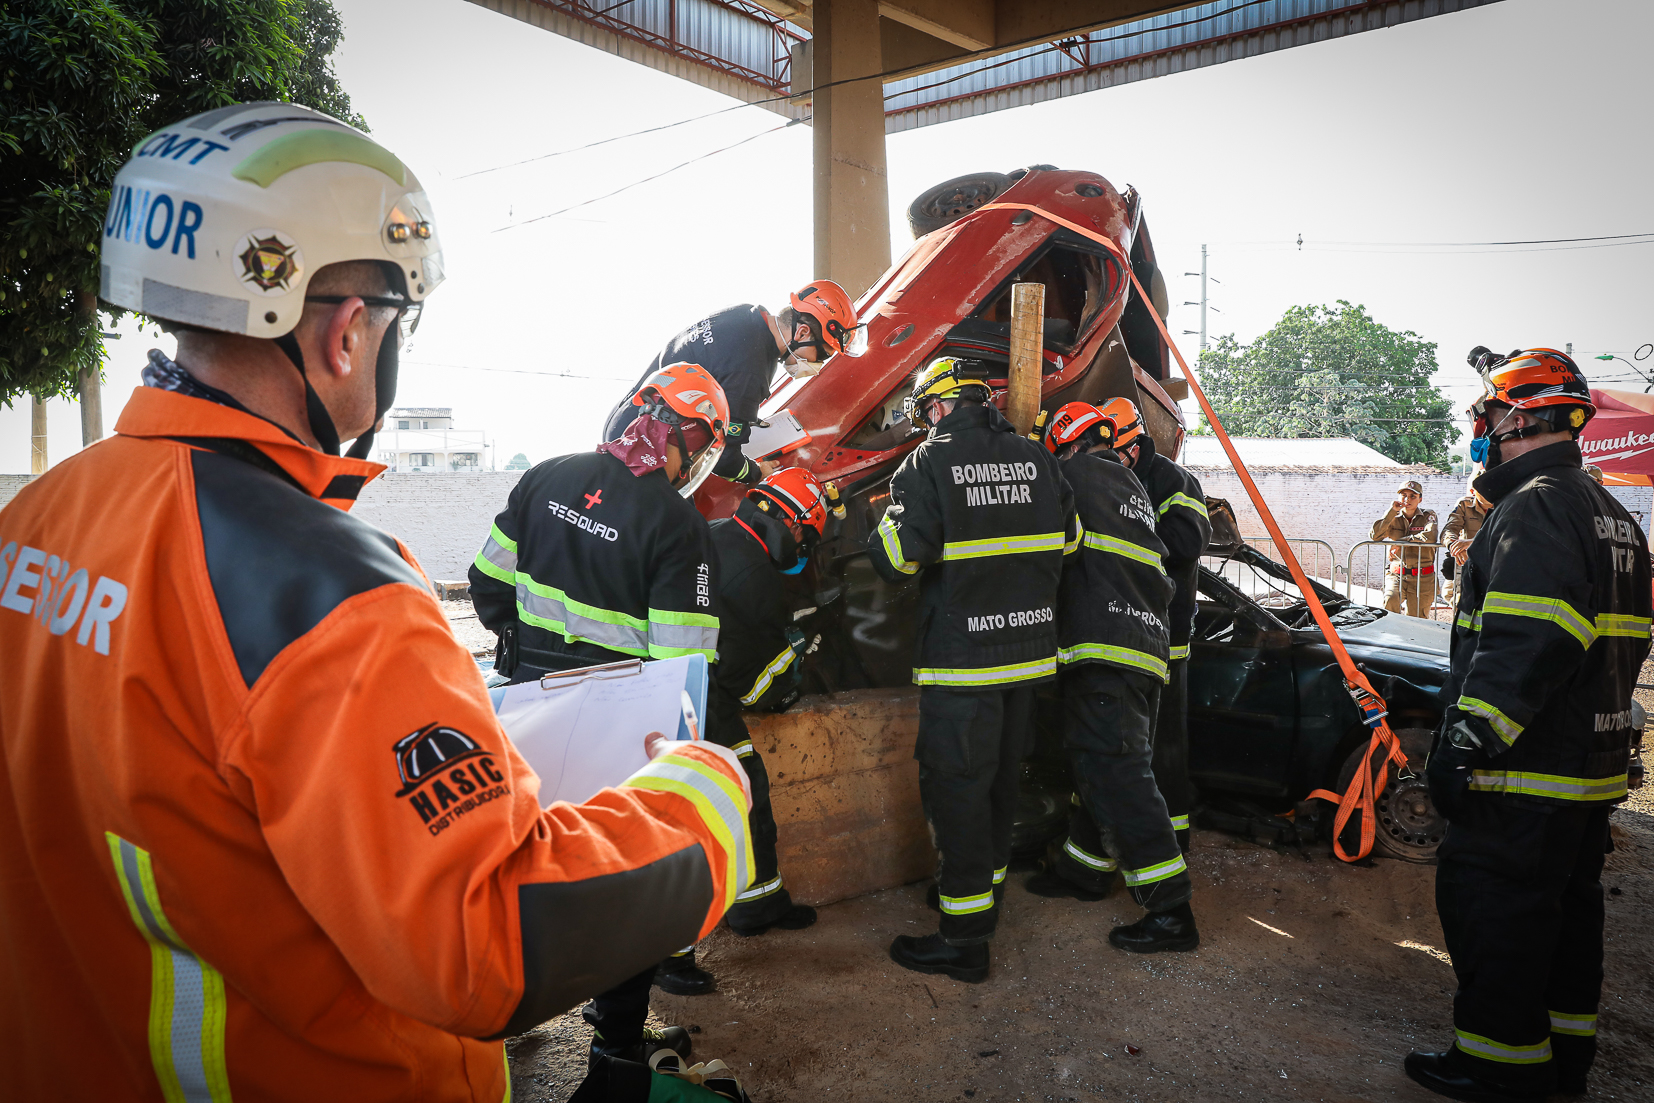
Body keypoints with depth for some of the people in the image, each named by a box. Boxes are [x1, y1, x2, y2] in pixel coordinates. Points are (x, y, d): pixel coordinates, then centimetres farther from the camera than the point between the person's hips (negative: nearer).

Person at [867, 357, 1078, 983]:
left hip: (962, 656, -6)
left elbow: (897, 559, -15)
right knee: (1001, 779, 19)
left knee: (956, 786, 1)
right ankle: (986, 894, 36)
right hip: (1030, 649, 7)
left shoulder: (928, 464, -12)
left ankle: (964, 938, 6)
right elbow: (1068, 539, 15)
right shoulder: (1035, 457, 6)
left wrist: (882, 528, 6)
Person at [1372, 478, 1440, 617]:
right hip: (1396, 574, 0)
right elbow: (1375, 535, -9)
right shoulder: (1393, 518, 9)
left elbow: (1430, 537, -17)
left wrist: (1400, 541, -13)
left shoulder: (1428, 516, 5)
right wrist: (1392, 511, -8)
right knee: (1390, 600, -30)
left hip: (1422, 579, 0)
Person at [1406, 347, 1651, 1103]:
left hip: (1526, 768, -10)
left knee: (1490, 904, -1)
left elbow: (1523, 643, -27)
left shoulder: (1534, 507, -16)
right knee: (1567, 903, 18)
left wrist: (1465, 738, -27)